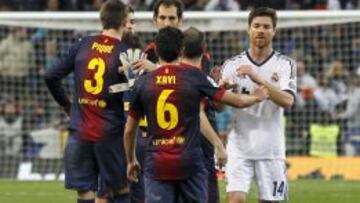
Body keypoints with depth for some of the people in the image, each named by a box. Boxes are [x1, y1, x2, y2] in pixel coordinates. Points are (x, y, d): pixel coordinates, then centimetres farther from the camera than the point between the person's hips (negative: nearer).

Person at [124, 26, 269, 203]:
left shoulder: (143, 83, 2)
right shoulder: (194, 76, -2)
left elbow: (129, 130, 9)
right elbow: (237, 101, 5)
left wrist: (131, 161, 25)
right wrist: (257, 97, 27)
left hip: (156, 164, 1)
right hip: (189, 161, -1)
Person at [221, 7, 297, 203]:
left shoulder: (285, 65, 0)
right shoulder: (232, 65, 3)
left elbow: (287, 101, -16)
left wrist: (260, 80, -28)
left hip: (271, 148, 0)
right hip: (239, 146, 0)